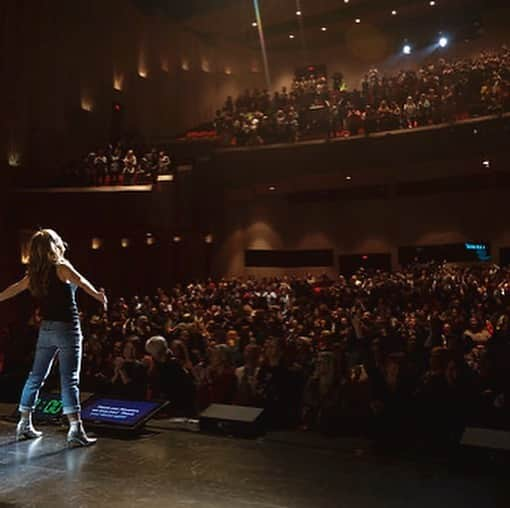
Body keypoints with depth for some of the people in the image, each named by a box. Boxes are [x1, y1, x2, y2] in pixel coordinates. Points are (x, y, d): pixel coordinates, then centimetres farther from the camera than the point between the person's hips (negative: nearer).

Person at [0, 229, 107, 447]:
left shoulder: (33, 274, 10)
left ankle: (25, 425, 26)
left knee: (36, 376, 16)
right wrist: (97, 294, -42)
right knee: (69, 379, -9)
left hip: (46, 329, 6)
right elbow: (80, 281, -27)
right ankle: (75, 430, -11)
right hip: (67, 328, -6)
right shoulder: (61, 267, -8)